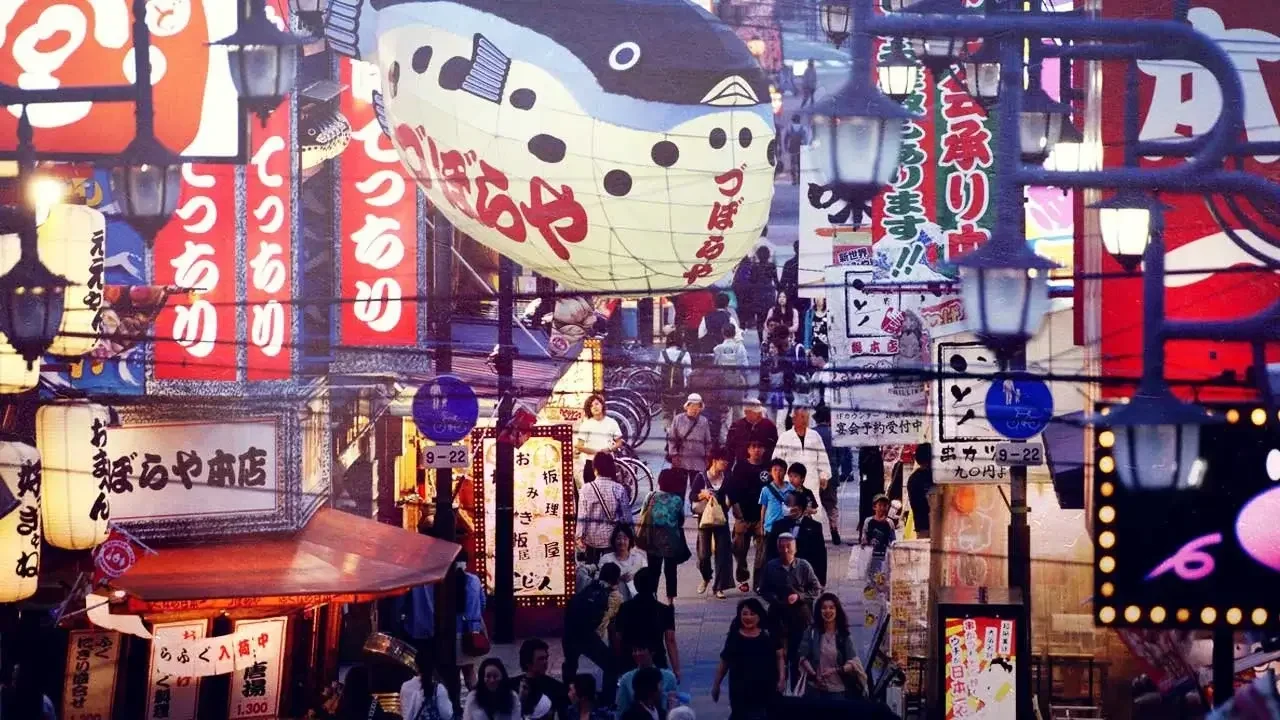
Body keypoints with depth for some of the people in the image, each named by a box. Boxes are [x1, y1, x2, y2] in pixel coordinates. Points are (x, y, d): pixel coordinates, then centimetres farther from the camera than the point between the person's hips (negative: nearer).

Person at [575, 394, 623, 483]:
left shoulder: (611, 422, 4)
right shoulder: (586, 424, -1)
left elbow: (619, 443, 8)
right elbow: (579, 446, -4)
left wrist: (609, 449, -12)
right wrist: (595, 452, -14)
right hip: (590, 462, -1)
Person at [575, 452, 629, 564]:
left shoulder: (587, 488, -10)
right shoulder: (619, 489, -11)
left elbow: (582, 516, -9)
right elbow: (626, 516, -6)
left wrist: (580, 536, -2)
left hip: (592, 537, 0)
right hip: (612, 537, 0)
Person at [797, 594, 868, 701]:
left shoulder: (844, 635, -1)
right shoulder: (812, 632, 0)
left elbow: (852, 663, -2)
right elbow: (802, 657, -1)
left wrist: (835, 670, -19)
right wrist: (814, 674, -16)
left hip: (838, 690, 0)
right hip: (815, 688, 0)